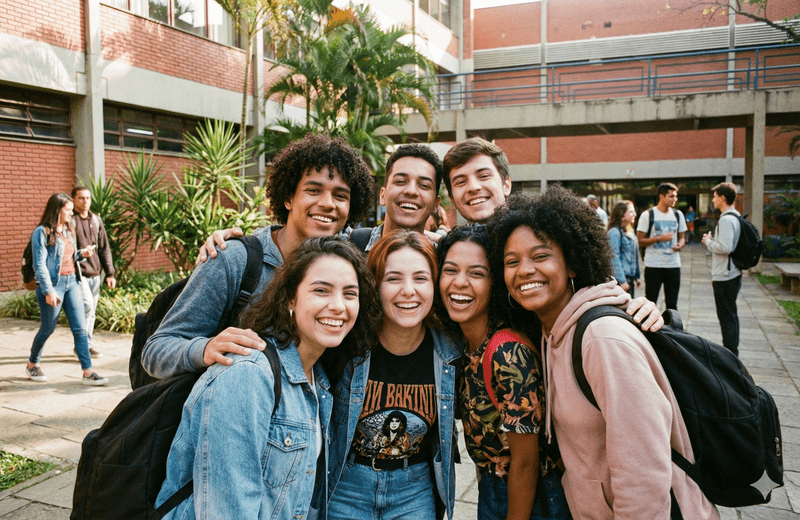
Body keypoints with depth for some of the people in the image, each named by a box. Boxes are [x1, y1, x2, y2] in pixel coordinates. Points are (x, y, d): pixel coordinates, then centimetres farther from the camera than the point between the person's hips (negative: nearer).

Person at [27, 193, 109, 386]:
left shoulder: (67, 230, 13)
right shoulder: (42, 232, -9)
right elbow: (40, 264, -13)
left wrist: (81, 253, 2)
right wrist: (48, 291, -19)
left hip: (72, 282, 6)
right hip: (53, 284, -6)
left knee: (80, 328, -1)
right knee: (47, 328, 8)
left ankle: (88, 373, -2)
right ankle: (32, 364, 33)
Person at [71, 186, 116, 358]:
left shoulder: (96, 220, 12)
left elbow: (104, 249, 14)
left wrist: (110, 273, 10)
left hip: (95, 273, 6)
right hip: (78, 273, -6)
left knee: (91, 311, 10)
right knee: (87, 305, -16)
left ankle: (88, 345, 22)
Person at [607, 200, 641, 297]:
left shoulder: (630, 232, 14)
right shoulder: (615, 232, -14)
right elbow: (615, 258, -18)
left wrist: (638, 276, 19)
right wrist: (622, 281, -20)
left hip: (631, 278, 9)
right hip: (621, 278, -9)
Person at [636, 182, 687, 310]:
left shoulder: (678, 215, 10)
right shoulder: (648, 215, -4)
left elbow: (681, 237, 19)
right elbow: (640, 241, -6)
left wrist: (680, 244, -4)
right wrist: (659, 238, -18)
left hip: (673, 265, 4)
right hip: (653, 266, -4)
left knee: (672, 303, 9)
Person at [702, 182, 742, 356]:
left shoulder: (726, 220, -19)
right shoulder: (736, 217, 12)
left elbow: (725, 247, -27)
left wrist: (708, 242, -11)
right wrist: (713, 241, 10)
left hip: (724, 276, -10)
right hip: (733, 274, 10)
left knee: (726, 315, -3)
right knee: (731, 314, 18)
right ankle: (732, 352, 29)